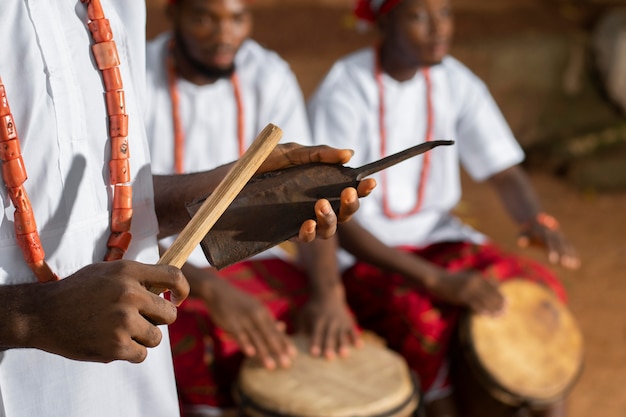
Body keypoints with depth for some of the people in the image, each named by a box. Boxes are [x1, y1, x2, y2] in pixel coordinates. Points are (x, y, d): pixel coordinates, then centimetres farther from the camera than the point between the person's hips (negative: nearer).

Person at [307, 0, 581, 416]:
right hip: (361, 253, -5)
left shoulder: (456, 82, -1)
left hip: (437, 236, 5)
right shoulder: (342, 95, -17)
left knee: (541, 285, -15)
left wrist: (537, 221, -23)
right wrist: (438, 281, -30)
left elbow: (506, 172, 1)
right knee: (428, 317, -32)